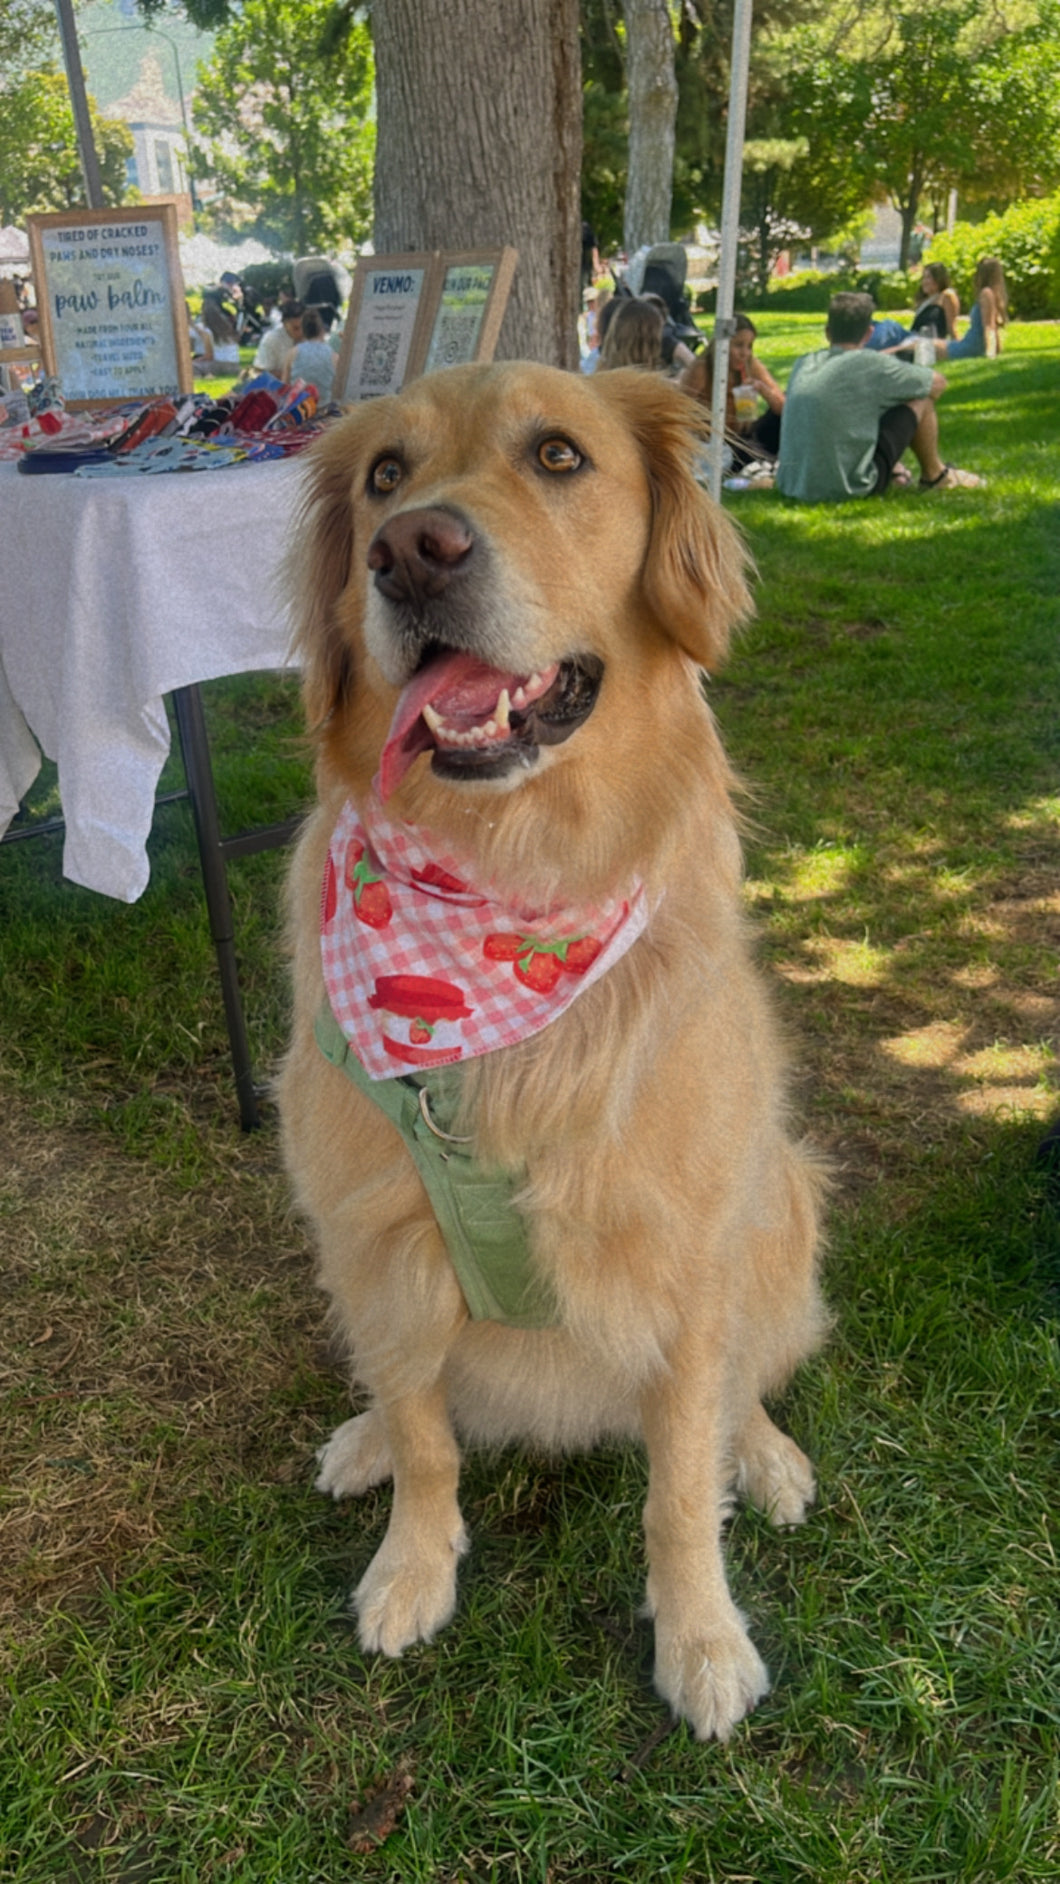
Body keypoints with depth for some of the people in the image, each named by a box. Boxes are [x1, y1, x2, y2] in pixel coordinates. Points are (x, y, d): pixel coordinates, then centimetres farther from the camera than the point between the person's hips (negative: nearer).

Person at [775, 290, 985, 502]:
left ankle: (889, 473, 37)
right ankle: (934, 475, 30)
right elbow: (938, 383, 6)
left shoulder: (802, 364, 8)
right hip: (848, 489, -6)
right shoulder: (870, 364, -9)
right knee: (920, 398, 9)